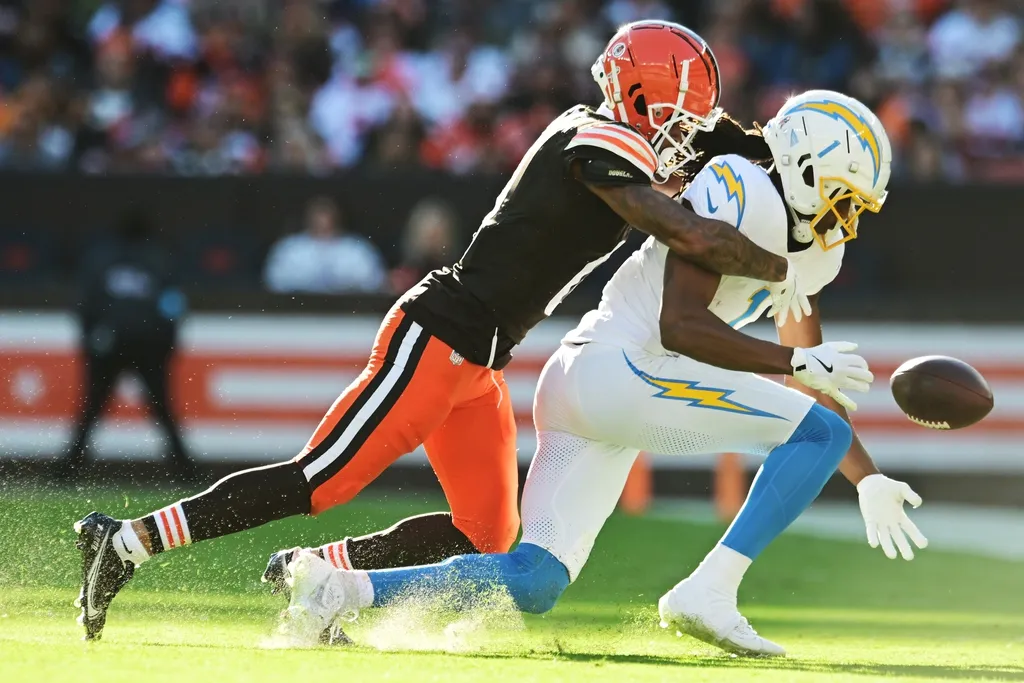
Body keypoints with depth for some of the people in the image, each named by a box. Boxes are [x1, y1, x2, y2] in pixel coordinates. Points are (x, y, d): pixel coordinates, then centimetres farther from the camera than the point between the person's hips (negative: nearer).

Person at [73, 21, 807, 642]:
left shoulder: (590, 132, 11)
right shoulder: (602, 149, -17)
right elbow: (693, 237, -26)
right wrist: (778, 271, -12)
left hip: (477, 363, 10)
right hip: (438, 341, -10)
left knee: (487, 536, 9)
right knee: (320, 482, -11)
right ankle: (128, 541, -6)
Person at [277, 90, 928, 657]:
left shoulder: (815, 250, 20)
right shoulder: (739, 193, -10)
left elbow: (811, 388, 28)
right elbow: (679, 325, -19)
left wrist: (869, 481, 24)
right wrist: (798, 363, -20)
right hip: (616, 370, -10)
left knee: (534, 583, 2)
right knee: (822, 432, -11)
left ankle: (345, 588, -6)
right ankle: (709, 592, -17)